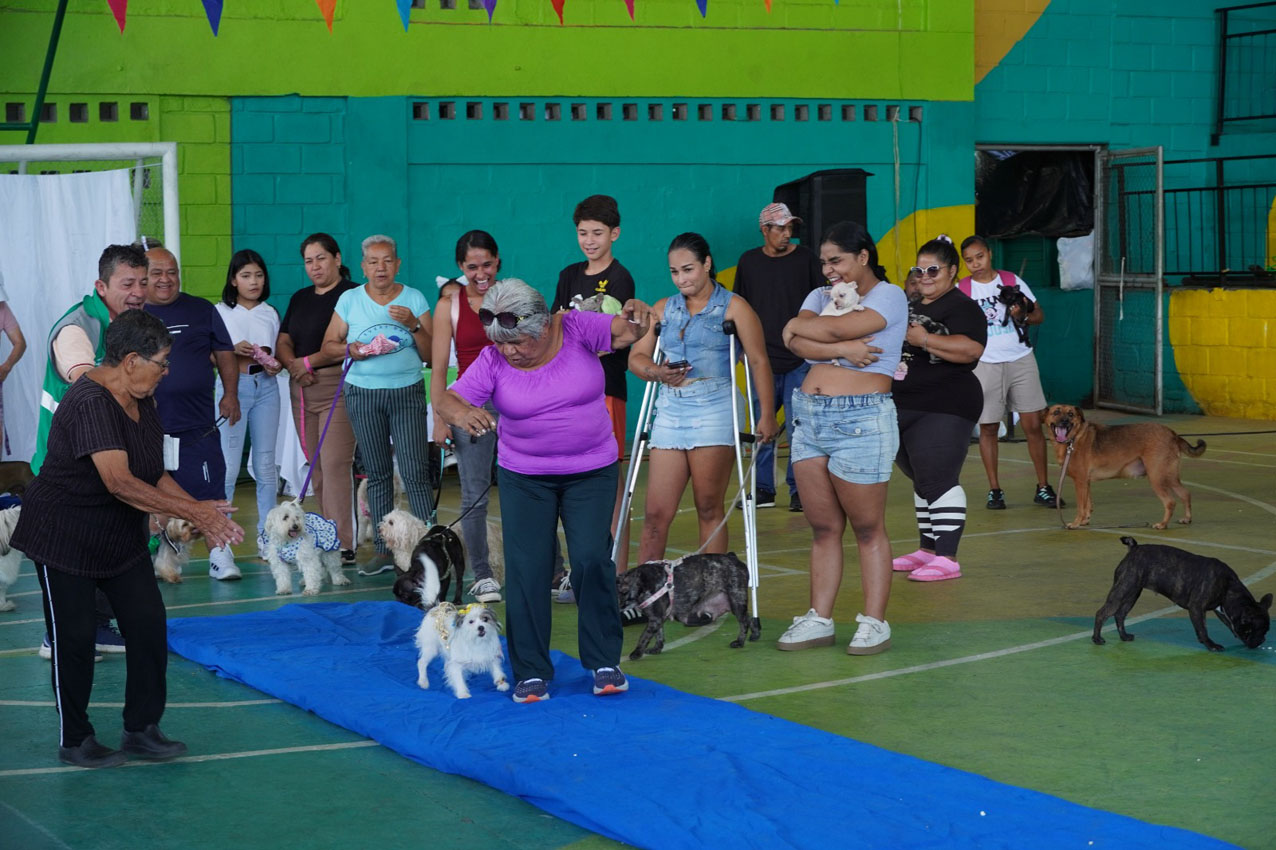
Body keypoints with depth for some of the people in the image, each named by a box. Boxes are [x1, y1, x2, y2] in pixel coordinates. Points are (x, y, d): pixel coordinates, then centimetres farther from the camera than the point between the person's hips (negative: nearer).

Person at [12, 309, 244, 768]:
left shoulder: (142, 401, 3)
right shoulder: (90, 403, -27)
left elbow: (153, 474, 8)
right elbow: (120, 482, -34)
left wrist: (200, 510, -8)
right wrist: (192, 511, -31)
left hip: (121, 538, 8)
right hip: (65, 537, -8)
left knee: (148, 622, 1)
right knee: (75, 636, -1)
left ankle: (141, 729, 11)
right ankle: (74, 740, 14)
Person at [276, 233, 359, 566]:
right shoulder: (300, 298, 19)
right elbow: (283, 342, 14)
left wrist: (308, 362, -11)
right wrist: (292, 364, -7)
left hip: (338, 386, -7)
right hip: (302, 389, 7)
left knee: (335, 464, -13)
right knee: (316, 467, 5)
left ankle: (343, 545, -14)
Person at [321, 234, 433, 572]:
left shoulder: (414, 299, 3)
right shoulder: (350, 300, 5)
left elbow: (431, 355, 2)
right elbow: (328, 346, 8)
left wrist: (414, 325, -14)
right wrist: (350, 349, -11)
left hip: (407, 392, -1)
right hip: (363, 394, 1)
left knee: (415, 472, -11)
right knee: (377, 473, 5)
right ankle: (384, 551, 10)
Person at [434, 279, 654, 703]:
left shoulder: (576, 328, -11)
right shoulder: (493, 361, -11)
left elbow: (625, 332, -20)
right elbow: (448, 399, -19)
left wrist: (637, 316, -45)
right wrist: (461, 413, -44)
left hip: (592, 472, -1)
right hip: (523, 478, 1)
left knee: (591, 559, -10)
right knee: (526, 570, -1)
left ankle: (605, 662, 5)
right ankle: (530, 672, 11)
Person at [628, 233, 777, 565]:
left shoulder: (732, 307, 2)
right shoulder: (664, 309, 16)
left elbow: (759, 362, -1)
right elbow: (636, 357, 14)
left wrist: (767, 414, -8)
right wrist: (657, 372, -8)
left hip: (714, 410, -4)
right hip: (670, 411, 4)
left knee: (709, 509, -2)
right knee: (656, 513, -1)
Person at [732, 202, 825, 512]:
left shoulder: (806, 257, 2)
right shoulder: (749, 261, 7)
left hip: (800, 359, -2)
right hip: (763, 359, 2)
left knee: (799, 427, -2)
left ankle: (799, 489, 5)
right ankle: (763, 489, 12)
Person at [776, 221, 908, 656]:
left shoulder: (889, 297, -3)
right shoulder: (820, 296, 16)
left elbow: (834, 328, -16)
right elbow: (795, 342, -2)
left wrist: (798, 326, 1)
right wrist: (842, 349, -15)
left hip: (861, 420, -6)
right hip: (809, 418, 6)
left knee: (868, 529, -1)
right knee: (823, 529, 9)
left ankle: (874, 622, 4)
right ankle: (819, 620, 13)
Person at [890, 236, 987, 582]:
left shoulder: (961, 307, -8)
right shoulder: (913, 308, 20)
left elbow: (971, 348, -25)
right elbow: (898, 349, 37)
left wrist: (924, 340, -26)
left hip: (944, 410, -9)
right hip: (905, 409, 9)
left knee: (938, 480, -12)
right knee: (922, 480, 14)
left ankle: (947, 558, -11)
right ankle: (928, 549, 23)